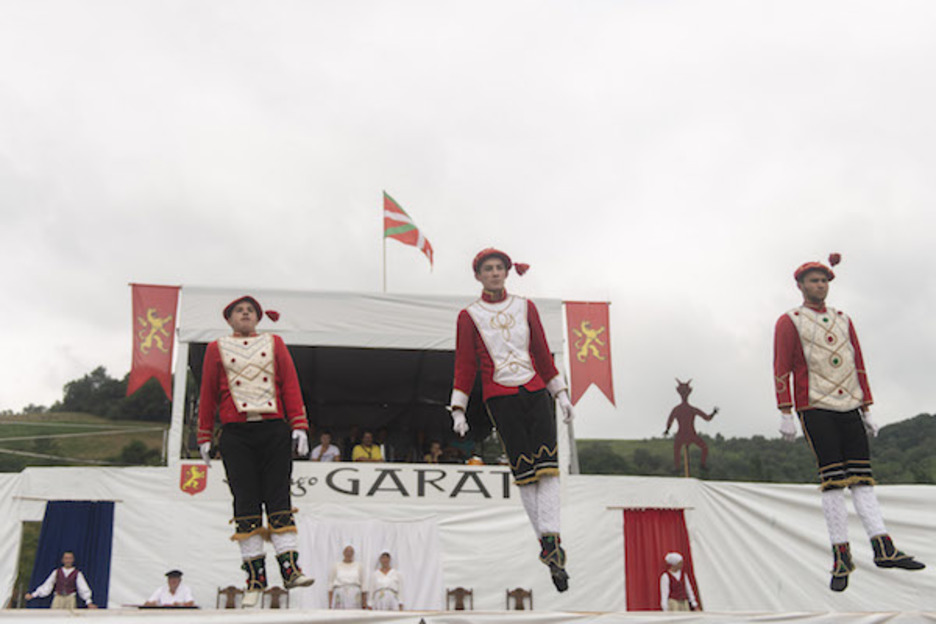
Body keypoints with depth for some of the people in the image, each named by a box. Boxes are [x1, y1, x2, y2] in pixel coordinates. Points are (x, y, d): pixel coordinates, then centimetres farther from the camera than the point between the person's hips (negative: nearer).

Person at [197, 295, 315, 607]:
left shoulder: (274, 343, 13)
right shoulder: (217, 348, 12)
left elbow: (290, 384, 7)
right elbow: (208, 394, 12)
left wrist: (299, 426, -2)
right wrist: (204, 437, 8)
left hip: (273, 430, 0)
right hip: (236, 433, 0)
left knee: (278, 498, -3)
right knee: (246, 502, -1)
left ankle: (290, 567, -5)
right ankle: (255, 575, 4)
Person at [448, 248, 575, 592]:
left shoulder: (526, 307, 12)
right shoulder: (469, 316, 5)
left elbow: (542, 353, 16)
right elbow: (464, 365, 6)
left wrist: (561, 393, 13)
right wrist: (458, 409, 2)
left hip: (535, 392, 2)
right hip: (500, 398, -2)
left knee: (548, 465, -13)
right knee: (523, 470, -6)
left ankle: (550, 540, -19)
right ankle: (547, 543, 1)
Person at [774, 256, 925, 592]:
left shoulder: (843, 320, 17)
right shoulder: (789, 322, 2)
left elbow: (859, 366, 17)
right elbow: (781, 369, -3)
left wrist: (867, 410, 11)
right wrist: (785, 415, -10)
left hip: (850, 408, 5)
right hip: (815, 410, -4)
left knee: (862, 477, 0)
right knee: (832, 480, -8)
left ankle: (883, 548, -3)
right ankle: (841, 555, -3)